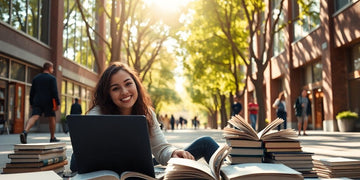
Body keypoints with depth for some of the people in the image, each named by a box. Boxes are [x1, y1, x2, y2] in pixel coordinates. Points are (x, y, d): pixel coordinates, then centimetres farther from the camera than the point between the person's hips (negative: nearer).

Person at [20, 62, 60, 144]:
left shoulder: (36, 78, 15)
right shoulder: (52, 78, -2)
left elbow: (32, 92, 15)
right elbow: (55, 92, -10)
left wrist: (31, 103, 20)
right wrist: (57, 103, -9)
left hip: (37, 101, 4)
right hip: (48, 102, -4)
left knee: (34, 117, -8)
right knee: (52, 119, 9)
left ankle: (25, 132, -33)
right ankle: (52, 138, 17)